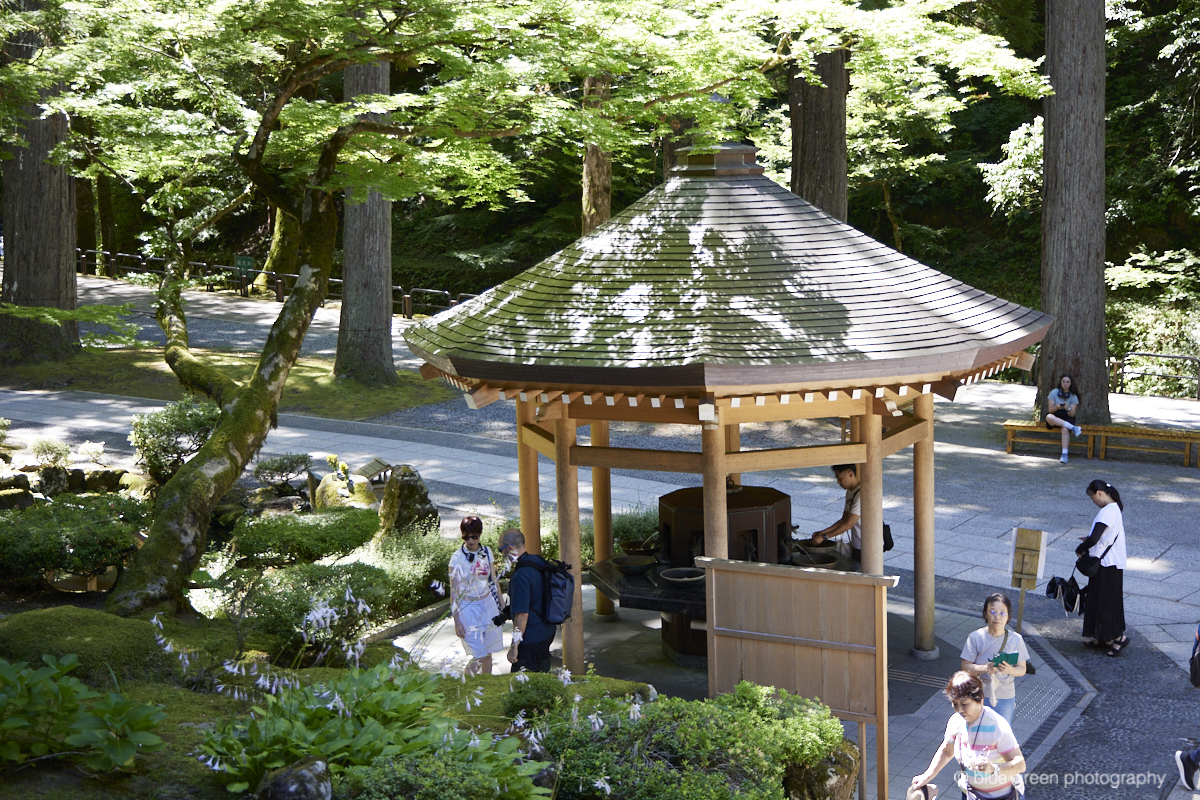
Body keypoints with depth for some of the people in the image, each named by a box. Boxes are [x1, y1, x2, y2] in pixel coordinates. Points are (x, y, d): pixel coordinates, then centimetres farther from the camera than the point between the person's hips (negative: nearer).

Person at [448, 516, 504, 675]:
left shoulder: (487, 551, 1)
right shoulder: (457, 557, -12)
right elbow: (454, 591, -11)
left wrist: (503, 605, 13)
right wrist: (457, 621, -13)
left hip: (488, 605, 5)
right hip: (468, 609, -5)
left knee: (488, 654, 9)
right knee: (480, 656, -9)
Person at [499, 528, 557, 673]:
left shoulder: (520, 576, -25)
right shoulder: (539, 561, 4)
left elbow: (522, 614, -25)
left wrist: (514, 647, -20)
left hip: (531, 640, -10)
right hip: (548, 632, 10)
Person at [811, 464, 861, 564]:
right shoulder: (850, 492, 10)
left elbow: (848, 524, -21)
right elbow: (844, 520, 14)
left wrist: (824, 537, -14)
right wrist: (822, 532, 4)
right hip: (856, 546, 9)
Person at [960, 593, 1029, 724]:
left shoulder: (1016, 639, -4)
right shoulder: (975, 637, -8)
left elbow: (1022, 669, -1)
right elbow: (965, 667, -7)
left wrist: (1010, 670, -24)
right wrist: (985, 668, -26)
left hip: (1006, 698, 1)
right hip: (979, 697, -1)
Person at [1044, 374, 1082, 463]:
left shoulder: (1073, 396, 2)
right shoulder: (1054, 392, 1)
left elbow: (1072, 414, -4)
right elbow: (1050, 410, -2)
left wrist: (1068, 408, -26)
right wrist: (1057, 407, -24)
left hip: (1067, 418, -1)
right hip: (1055, 417, 1)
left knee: (1065, 429, -36)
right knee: (1049, 417, -37)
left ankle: (1064, 455, -41)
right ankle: (1073, 428, -33)